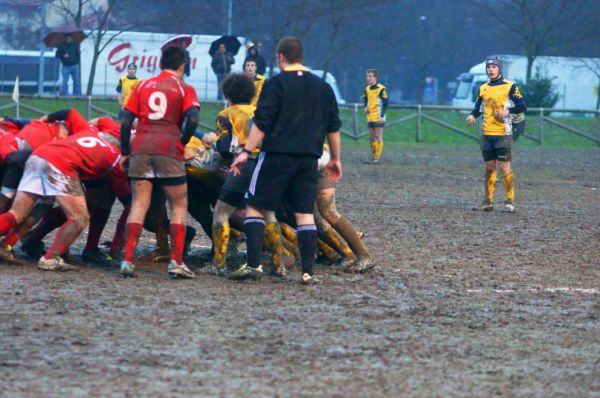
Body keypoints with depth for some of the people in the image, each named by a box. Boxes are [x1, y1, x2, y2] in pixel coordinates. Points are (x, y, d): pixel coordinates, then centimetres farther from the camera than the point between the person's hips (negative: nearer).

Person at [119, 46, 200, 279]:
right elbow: (192, 118, -10)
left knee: (139, 204, 4)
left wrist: (125, 151, 16)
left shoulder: (143, 86, 15)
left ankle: (128, 260, -5)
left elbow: (126, 122, 9)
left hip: (141, 148, 3)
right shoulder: (184, 89, 6)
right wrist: (183, 142, 5)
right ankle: (176, 262, -1)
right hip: (169, 150, -3)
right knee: (179, 206, 7)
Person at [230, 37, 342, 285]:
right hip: (308, 159, 5)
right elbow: (333, 127, 16)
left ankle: (254, 264, -7)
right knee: (304, 213, 6)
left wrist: (247, 152, -7)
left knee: (256, 207, 3)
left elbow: (262, 123, -10)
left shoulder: (276, 84, -4)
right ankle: (308, 272, 0)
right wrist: (335, 159, 26)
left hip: (277, 155, -5)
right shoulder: (322, 87, 13)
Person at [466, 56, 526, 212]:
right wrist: (472, 115, 0)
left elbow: (522, 106, -3)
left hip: (503, 133, -5)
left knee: (504, 167, -8)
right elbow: (478, 107, 21)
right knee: (489, 167, 7)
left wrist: (508, 110, -18)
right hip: (486, 134, 5)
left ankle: (510, 201, -1)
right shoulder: (483, 88, 14)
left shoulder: (509, 86, -1)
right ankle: (488, 200, 14)